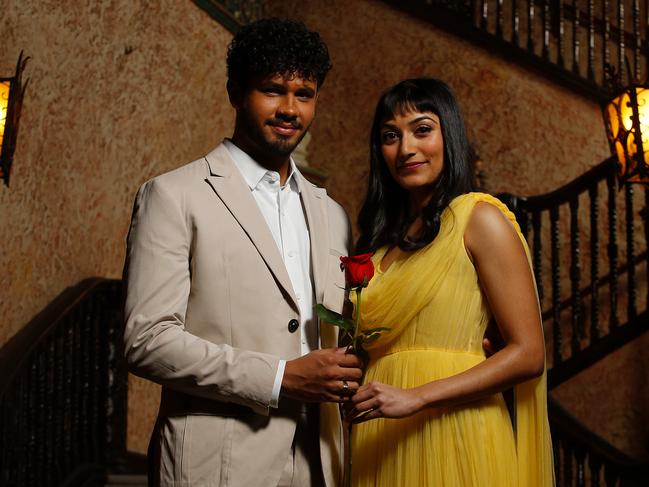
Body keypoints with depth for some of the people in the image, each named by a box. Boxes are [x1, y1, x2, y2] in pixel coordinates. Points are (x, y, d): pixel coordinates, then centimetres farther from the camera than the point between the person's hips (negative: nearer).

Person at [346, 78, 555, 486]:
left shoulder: (480, 219, -6)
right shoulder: (381, 236, 12)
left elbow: (529, 355, -12)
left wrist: (417, 397, -18)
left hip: (456, 439, -6)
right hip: (382, 445, 6)